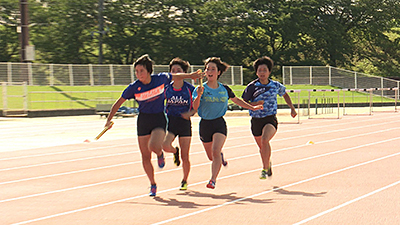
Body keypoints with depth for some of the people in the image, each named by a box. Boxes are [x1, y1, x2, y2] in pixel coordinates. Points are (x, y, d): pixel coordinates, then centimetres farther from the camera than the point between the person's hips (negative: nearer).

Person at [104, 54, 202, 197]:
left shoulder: (161, 78, -10)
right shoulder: (133, 88, -10)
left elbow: (175, 77, 13)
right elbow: (118, 103, 1)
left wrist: (191, 76, 22)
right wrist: (109, 119, -3)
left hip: (159, 118, -1)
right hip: (143, 120, 2)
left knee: (154, 146, -28)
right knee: (145, 156, 2)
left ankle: (160, 154, 11)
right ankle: (153, 185, 21)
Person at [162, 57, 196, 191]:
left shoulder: (190, 89, -4)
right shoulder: (167, 88, 2)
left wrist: (190, 113, -15)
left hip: (185, 122, -1)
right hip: (170, 121, 2)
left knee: (185, 157, 0)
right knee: (165, 146, -26)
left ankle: (185, 181, 24)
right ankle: (175, 152, 13)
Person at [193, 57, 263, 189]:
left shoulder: (224, 89, 4)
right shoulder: (201, 89, -4)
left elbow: (236, 100, 21)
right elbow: (195, 107, -16)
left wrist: (252, 107, 20)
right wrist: (198, 96, -34)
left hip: (219, 123, -1)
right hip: (205, 124, 1)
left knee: (216, 151, -23)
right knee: (211, 156, 13)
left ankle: (213, 180, -23)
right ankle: (220, 157, 50)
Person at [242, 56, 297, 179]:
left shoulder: (276, 86, 0)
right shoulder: (251, 87, -5)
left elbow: (285, 94, 21)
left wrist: (292, 108, 15)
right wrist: (254, 104, -19)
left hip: (270, 119, -2)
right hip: (256, 120, 2)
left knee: (264, 140, -30)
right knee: (261, 147, 16)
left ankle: (265, 168, -20)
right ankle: (268, 164, 48)